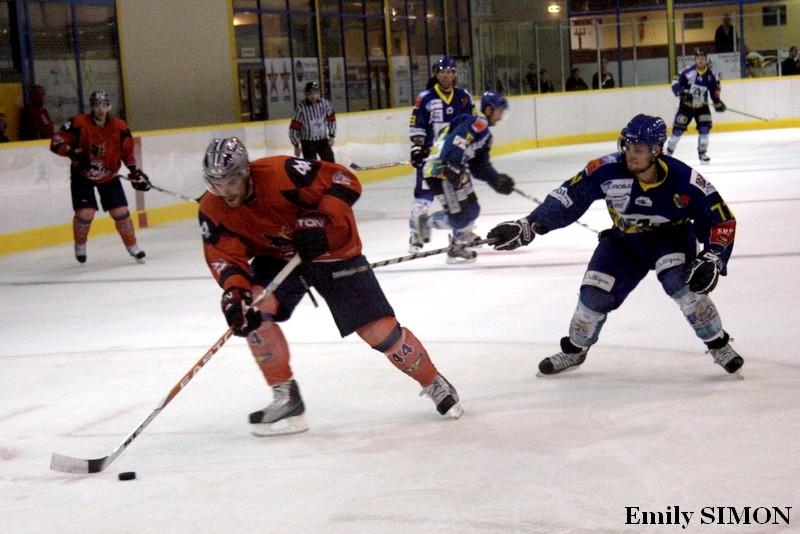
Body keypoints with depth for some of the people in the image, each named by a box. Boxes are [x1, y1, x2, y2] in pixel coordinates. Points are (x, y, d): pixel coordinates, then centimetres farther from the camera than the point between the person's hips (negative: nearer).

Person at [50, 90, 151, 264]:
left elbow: (127, 151, 4)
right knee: (85, 213, -13)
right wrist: (73, 153, -33)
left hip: (109, 176, 2)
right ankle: (80, 246, 16)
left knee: (120, 212, -3)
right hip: (82, 175, -2)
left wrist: (135, 171, -2)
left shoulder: (119, 127, -9)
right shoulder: (79, 123, -19)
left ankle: (133, 247, 16)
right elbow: (56, 143, -18)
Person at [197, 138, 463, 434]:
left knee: (379, 330, -5)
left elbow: (345, 181, -28)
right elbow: (223, 254, -17)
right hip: (277, 258, 4)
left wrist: (323, 220, -37)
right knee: (253, 308, -22)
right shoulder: (212, 210, -17)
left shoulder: (281, 173, -32)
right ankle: (286, 399, -8)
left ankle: (434, 384, 20)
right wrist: (234, 291, -35)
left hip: (331, 251, -4)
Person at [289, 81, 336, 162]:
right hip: (308, 142, -4)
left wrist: (331, 136, 5)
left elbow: (331, 120, 6)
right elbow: (294, 127, -12)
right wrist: (296, 145, -8)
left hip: (323, 140, 4)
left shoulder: (324, 103, -8)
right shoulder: (301, 107, -18)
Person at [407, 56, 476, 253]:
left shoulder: (464, 96, 5)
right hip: (431, 153, -4)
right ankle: (416, 235, -5)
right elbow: (416, 126, -4)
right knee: (424, 192, -10)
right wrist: (416, 147, -12)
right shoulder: (425, 98, -6)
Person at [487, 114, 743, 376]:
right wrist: (527, 226, -26)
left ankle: (718, 345, -8)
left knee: (679, 282, -29)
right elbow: (567, 198, -20)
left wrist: (711, 260, -31)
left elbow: (722, 220, -20)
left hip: (671, 235, -2)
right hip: (626, 238, 2)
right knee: (595, 293, -7)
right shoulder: (608, 170, -26)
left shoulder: (683, 180, -29)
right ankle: (575, 349, 22)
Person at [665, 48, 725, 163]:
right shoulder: (688, 72, -18)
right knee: (678, 128, -5)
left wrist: (717, 102, -11)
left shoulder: (711, 75, -6)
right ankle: (669, 152, 10)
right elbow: (675, 84, -19)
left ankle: (702, 153, 1)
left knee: (705, 127, -12)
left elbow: (715, 90, 3)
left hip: (701, 106, 3)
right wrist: (682, 93, -36)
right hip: (686, 105, -3)